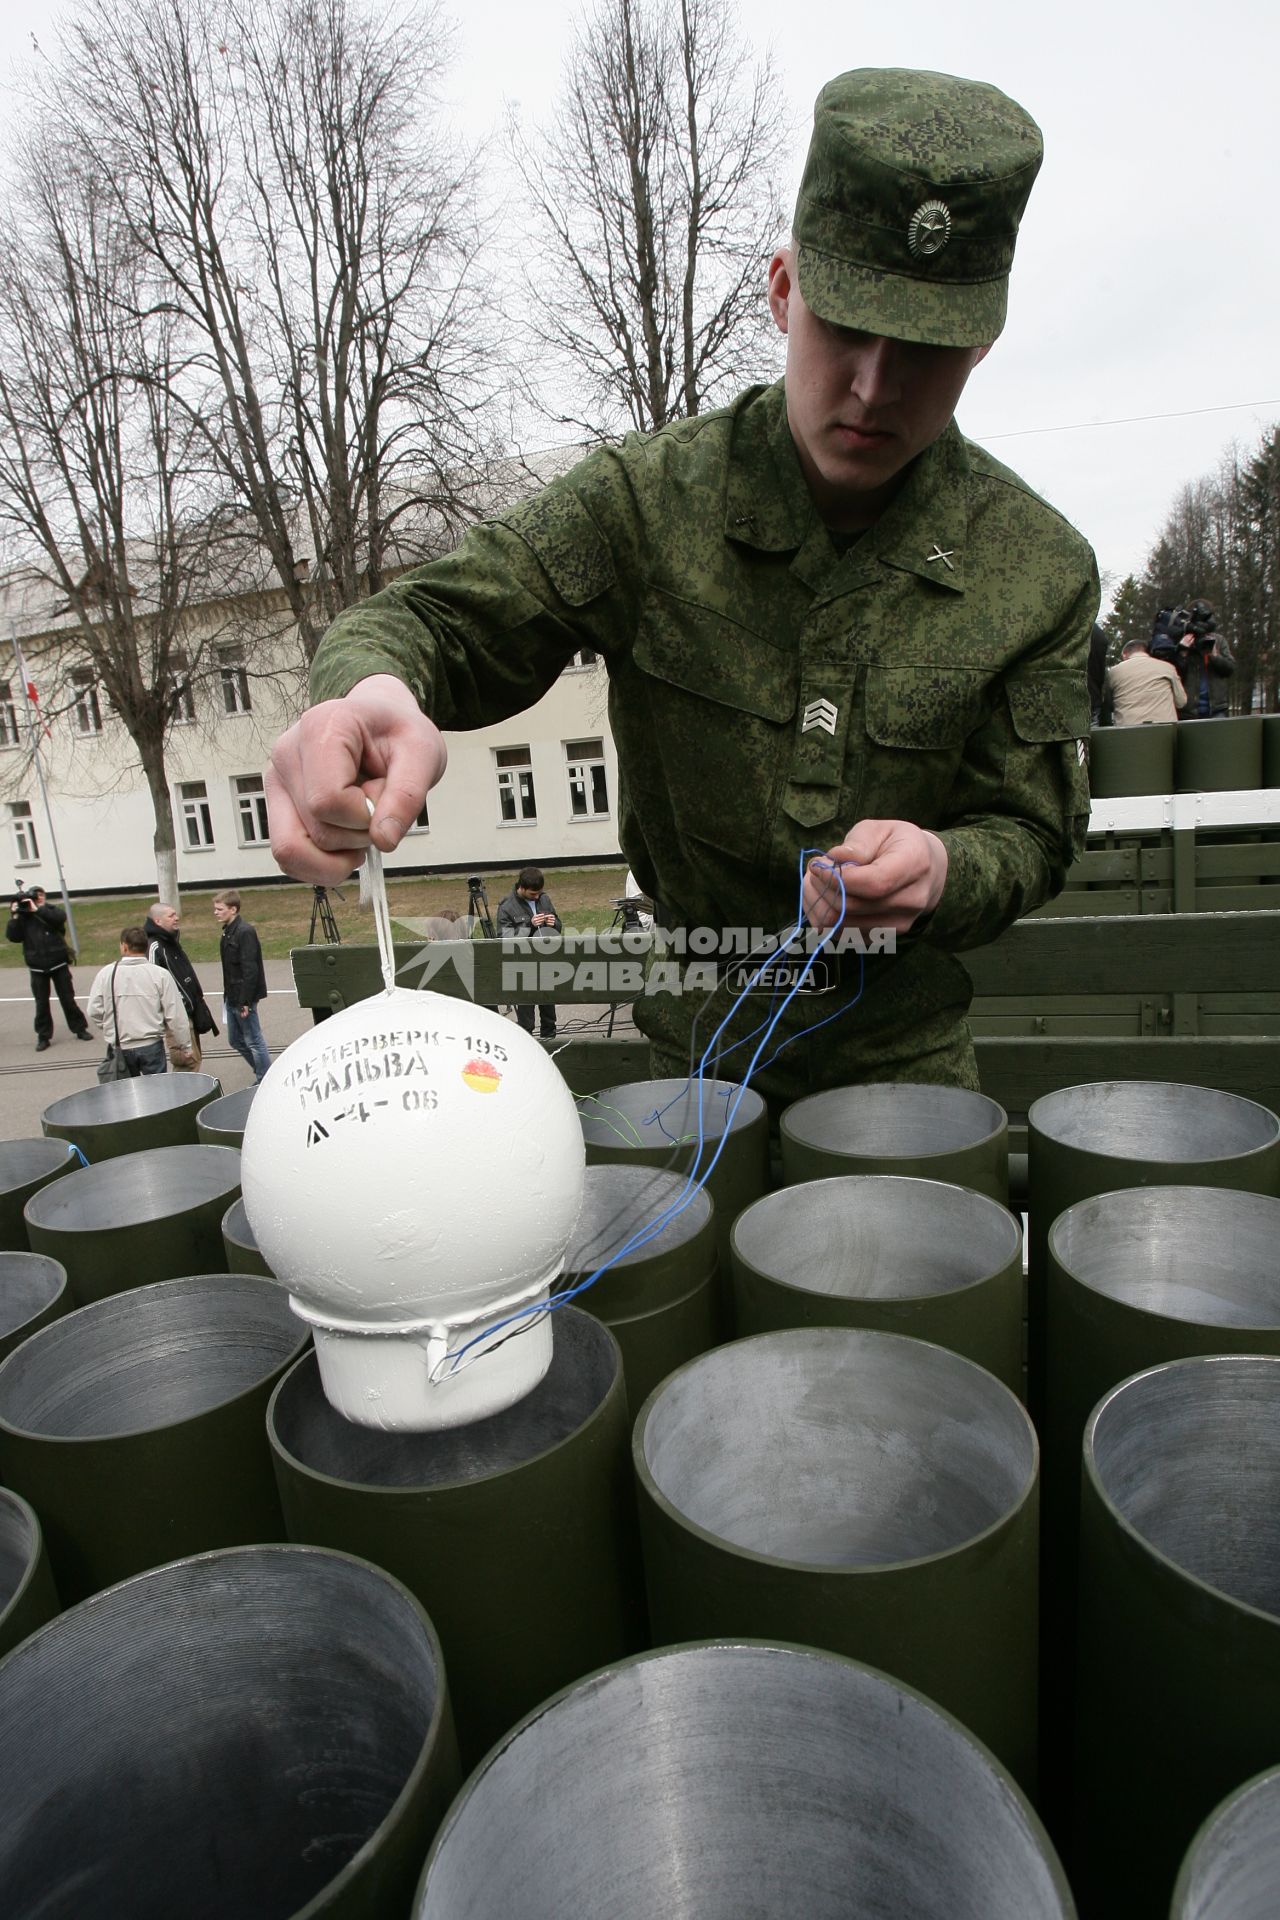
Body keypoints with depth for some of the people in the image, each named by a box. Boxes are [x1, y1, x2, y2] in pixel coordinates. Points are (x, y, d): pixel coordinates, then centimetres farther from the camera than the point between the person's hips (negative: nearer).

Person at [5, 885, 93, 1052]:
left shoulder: (51, 910, -3)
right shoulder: (23, 917, -1)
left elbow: (60, 917, -25)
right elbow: (13, 936, -9)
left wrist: (37, 910, -25)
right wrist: (15, 917, -17)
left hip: (59, 964, -1)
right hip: (37, 968, 1)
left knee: (68, 999, 7)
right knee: (41, 1003, 7)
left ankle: (80, 1029, 18)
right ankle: (43, 1037, 14)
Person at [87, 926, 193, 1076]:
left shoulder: (106, 973, -4)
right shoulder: (160, 974, -8)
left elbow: (94, 1011, -1)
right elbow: (176, 1015, -7)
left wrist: (111, 1032, 16)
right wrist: (181, 1045, 4)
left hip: (119, 1048, 2)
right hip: (151, 1046, -1)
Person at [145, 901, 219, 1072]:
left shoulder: (172, 941, 15)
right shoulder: (154, 947, -16)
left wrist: (197, 994, 22)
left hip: (188, 1010, 10)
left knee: (194, 1057, 16)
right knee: (188, 1060, -10)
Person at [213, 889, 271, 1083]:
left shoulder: (245, 932, -18)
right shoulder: (228, 931, 10)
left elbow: (250, 970, -22)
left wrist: (245, 1001, -23)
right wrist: (228, 995, 15)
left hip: (244, 998, -10)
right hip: (232, 998, 10)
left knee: (254, 1041, 0)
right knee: (236, 1040, 17)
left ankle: (266, 1083, 12)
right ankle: (263, 1075, 29)